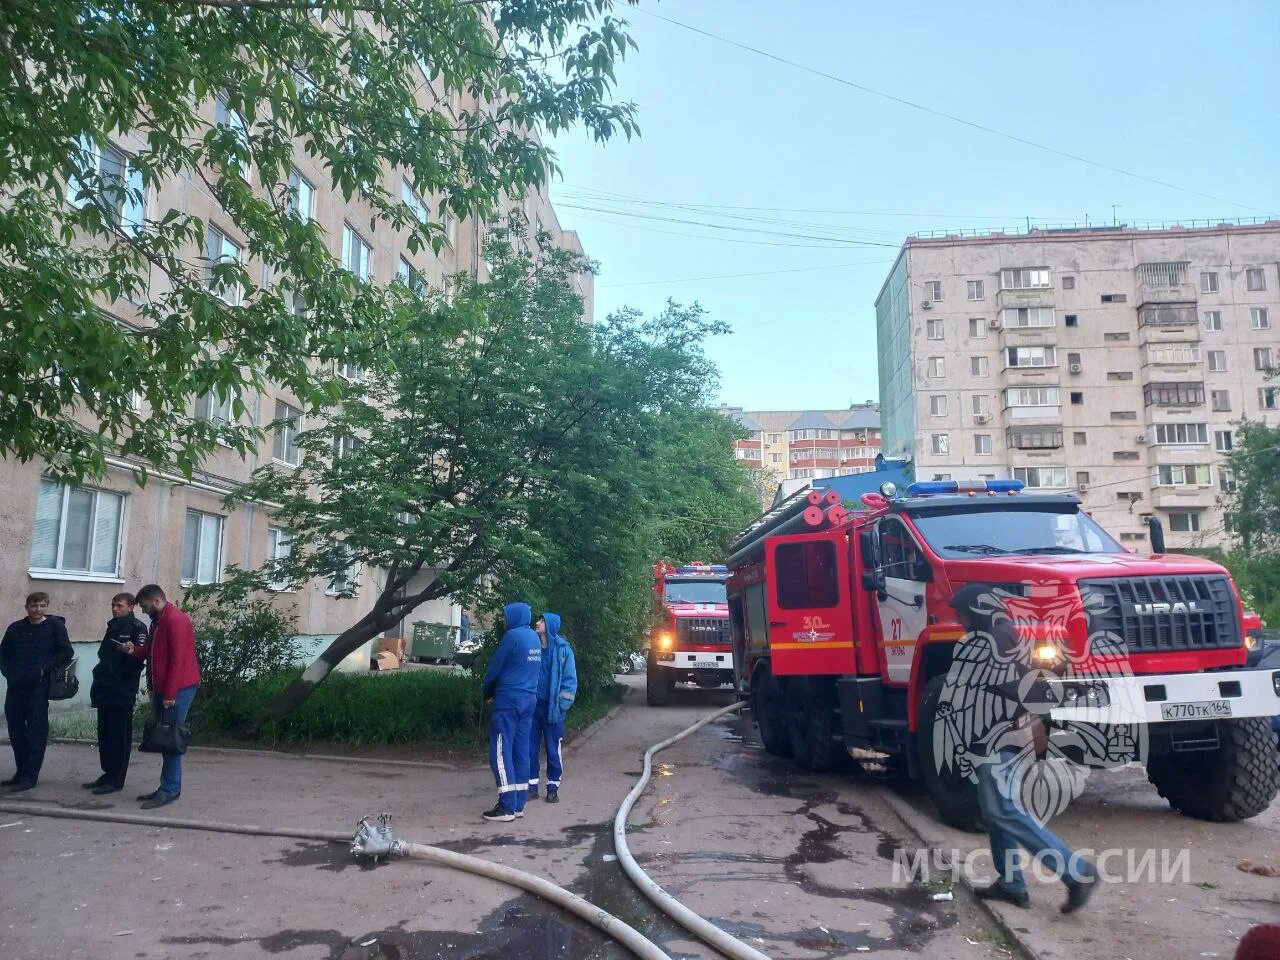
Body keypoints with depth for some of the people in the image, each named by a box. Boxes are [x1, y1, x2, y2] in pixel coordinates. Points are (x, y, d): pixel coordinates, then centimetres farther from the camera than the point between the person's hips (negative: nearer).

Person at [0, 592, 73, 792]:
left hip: (39, 687, -5)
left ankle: (30, 776, -1)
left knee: (36, 731, -4)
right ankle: (21, 772, 23)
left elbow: (67, 653, -4)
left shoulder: (55, 626, 1)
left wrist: (45, 668, -13)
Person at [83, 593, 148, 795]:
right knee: (105, 733, 12)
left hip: (123, 691, -8)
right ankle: (108, 773, 22)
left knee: (120, 735, -4)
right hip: (105, 689, 8)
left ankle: (116, 779, 0)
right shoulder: (112, 626, 18)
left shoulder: (137, 627, -6)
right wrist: (98, 683, 19)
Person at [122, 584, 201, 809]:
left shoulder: (176, 620, -15)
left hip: (178, 689, -10)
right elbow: (152, 652, 24)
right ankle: (167, 787, 17)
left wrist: (170, 694, -20)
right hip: (161, 688, 10)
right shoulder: (157, 621, 17)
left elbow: (178, 659, -19)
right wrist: (134, 650, 2)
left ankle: (169, 790, -3)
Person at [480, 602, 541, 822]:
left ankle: (507, 806, -6)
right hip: (528, 699, 8)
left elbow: (494, 668, -7)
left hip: (508, 699, -8)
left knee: (501, 751, -4)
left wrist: (488, 692, 11)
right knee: (520, 752, 10)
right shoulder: (535, 638, 12)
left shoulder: (512, 636, -12)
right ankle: (519, 804, 12)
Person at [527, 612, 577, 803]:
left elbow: (570, 680, -4)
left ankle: (553, 787, 18)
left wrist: (561, 705, -10)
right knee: (530, 748, 7)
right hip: (532, 705, 3)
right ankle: (532, 786, 18)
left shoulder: (563, 649, -6)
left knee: (553, 749, 5)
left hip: (552, 707, -3)